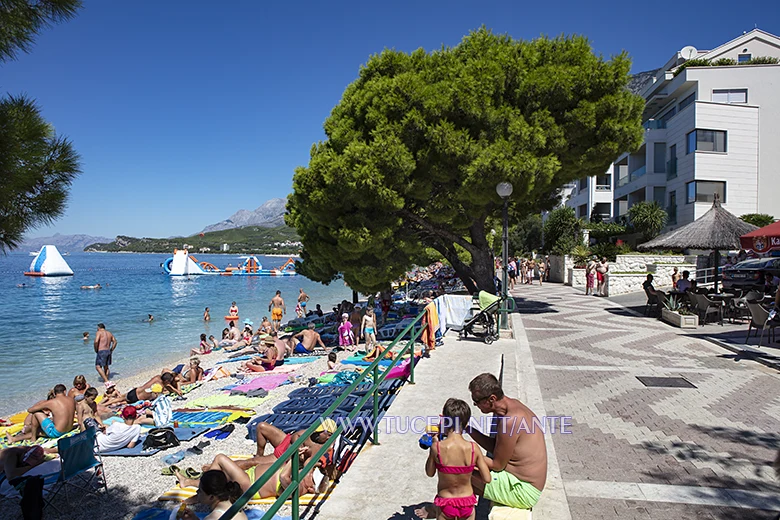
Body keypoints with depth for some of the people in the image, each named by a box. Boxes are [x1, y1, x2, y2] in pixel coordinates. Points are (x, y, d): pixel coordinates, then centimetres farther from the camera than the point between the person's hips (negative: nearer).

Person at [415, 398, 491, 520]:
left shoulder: (437, 447, -17)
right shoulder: (474, 448, -13)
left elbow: (430, 473, -2)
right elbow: (487, 479, -7)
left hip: (445, 503, -1)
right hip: (467, 503, 1)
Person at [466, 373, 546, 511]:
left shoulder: (510, 421, -28)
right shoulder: (511, 404, 1)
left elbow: (497, 465, -18)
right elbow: (494, 447, 8)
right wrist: (468, 429, 1)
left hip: (523, 491, -10)